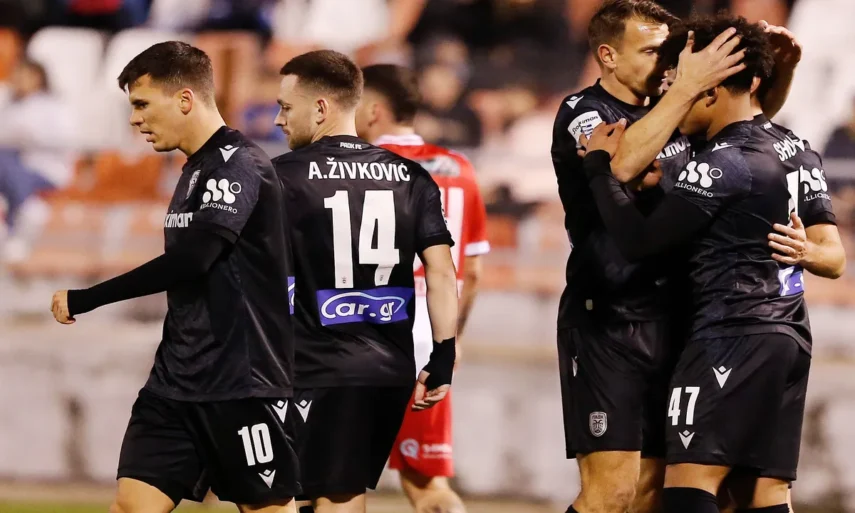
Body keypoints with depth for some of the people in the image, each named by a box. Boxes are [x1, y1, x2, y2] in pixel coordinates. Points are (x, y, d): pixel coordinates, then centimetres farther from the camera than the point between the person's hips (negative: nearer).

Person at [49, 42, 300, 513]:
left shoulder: (240, 167, -14)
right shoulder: (196, 170, 15)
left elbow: (190, 260, -25)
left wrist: (84, 299, -19)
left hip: (243, 385, -9)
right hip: (177, 382, 9)